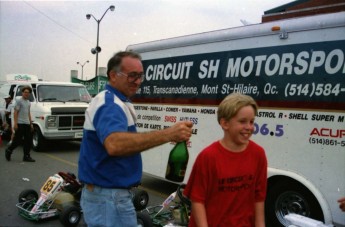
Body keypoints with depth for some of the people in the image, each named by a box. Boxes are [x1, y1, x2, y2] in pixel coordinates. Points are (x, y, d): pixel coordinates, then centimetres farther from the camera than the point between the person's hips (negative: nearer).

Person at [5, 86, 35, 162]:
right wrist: (15, 123, -17)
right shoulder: (19, 101, -5)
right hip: (20, 124, -7)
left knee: (28, 140, 4)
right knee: (17, 140, -2)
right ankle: (8, 151, 21)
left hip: (27, 124, 7)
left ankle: (26, 156, 9)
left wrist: (31, 123, 18)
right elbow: (15, 112, -10)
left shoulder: (28, 102, 17)